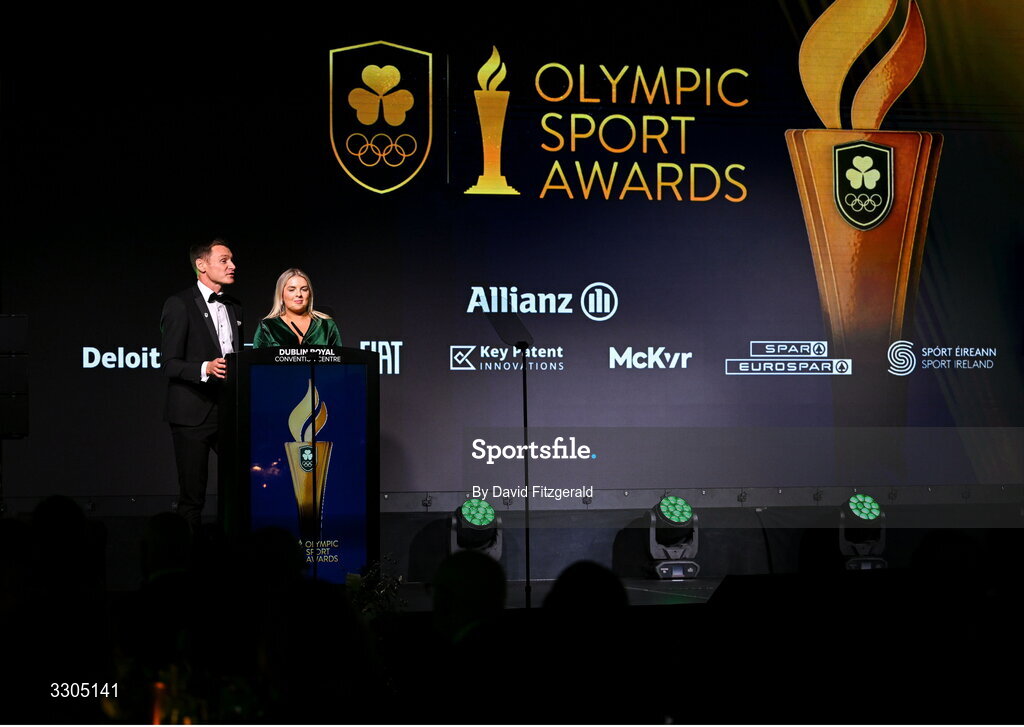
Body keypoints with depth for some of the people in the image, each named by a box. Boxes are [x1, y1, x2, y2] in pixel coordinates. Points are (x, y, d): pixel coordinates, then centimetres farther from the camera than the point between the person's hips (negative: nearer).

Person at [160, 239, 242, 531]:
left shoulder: (234, 307, 17)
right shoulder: (180, 304, -5)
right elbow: (170, 364, -11)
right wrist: (205, 369, -27)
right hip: (193, 413, -6)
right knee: (192, 495, -1)